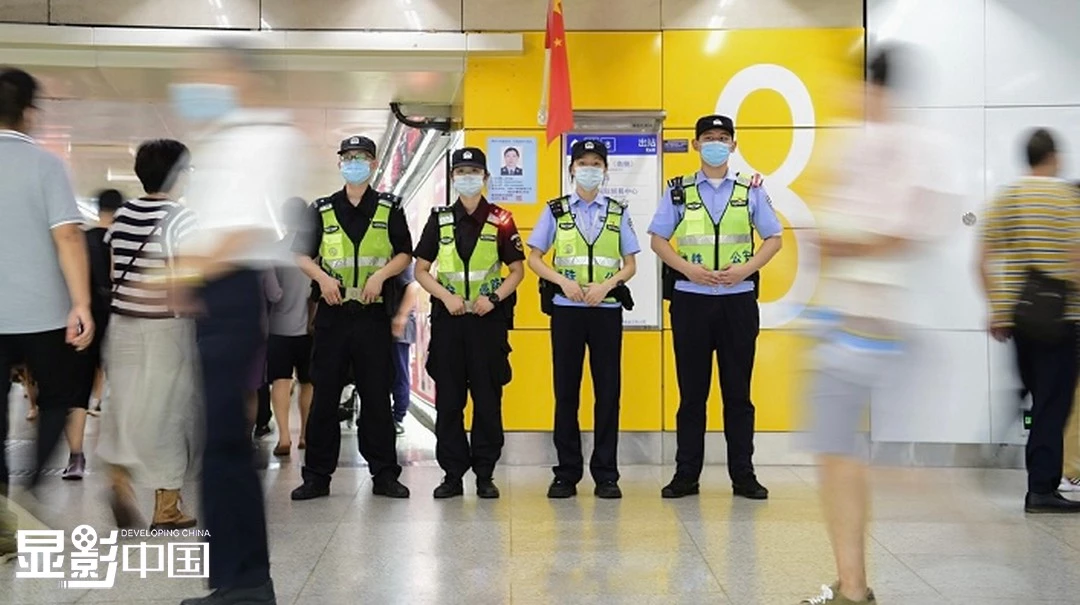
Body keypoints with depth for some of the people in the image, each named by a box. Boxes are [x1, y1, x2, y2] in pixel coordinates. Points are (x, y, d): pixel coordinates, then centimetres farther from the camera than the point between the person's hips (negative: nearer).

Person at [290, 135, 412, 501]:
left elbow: (404, 254, 5)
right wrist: (322, 277, -8)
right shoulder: (322, 210, 9)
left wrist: (381, 275, -12)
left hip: (373, 313, -1)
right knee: (324, 395, 3)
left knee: (377, 395, 3)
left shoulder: (389, 208, 7)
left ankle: (384, 474, 11)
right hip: (332, 313, 1)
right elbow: (301, 255, 10)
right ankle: (317, 476, 11)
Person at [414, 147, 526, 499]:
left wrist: (495, 297, -10)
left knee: (488, 398, 2)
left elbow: (517, 269, 6)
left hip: (488, 318, -1)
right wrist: (445, 296, -9)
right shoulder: (439, 219, 7)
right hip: (448, 317, 1)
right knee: (448, 399, 3)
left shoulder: (500, 221, 4)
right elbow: (421, 269, 8)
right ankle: (452, 473, 11)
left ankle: (485, 474, 11)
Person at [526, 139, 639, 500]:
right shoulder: (556, 211, 7)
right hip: (566, 309, 0)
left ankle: (606, 474, 9)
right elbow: (534, 259, 6)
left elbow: (630, 265, 8)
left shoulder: (618, 213, 10)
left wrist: (606, 284, -11)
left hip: (607, 309, 1)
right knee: (566, 391, 2)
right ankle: (567, 473, 10)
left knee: (608, 391, 1)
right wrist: (564, 281, -10)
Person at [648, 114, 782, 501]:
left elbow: (773, 239, 8)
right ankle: (686, 475, 11)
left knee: (738, 390, 5)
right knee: (691, 390, 4)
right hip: (691, 299, 0)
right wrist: (688, 268, -11)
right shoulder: (679, 192, 6)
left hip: (738, 299, 0)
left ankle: (743, 475, 12)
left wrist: (745, 269, -8)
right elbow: (658, 240, 6)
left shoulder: (751, 191, 7)